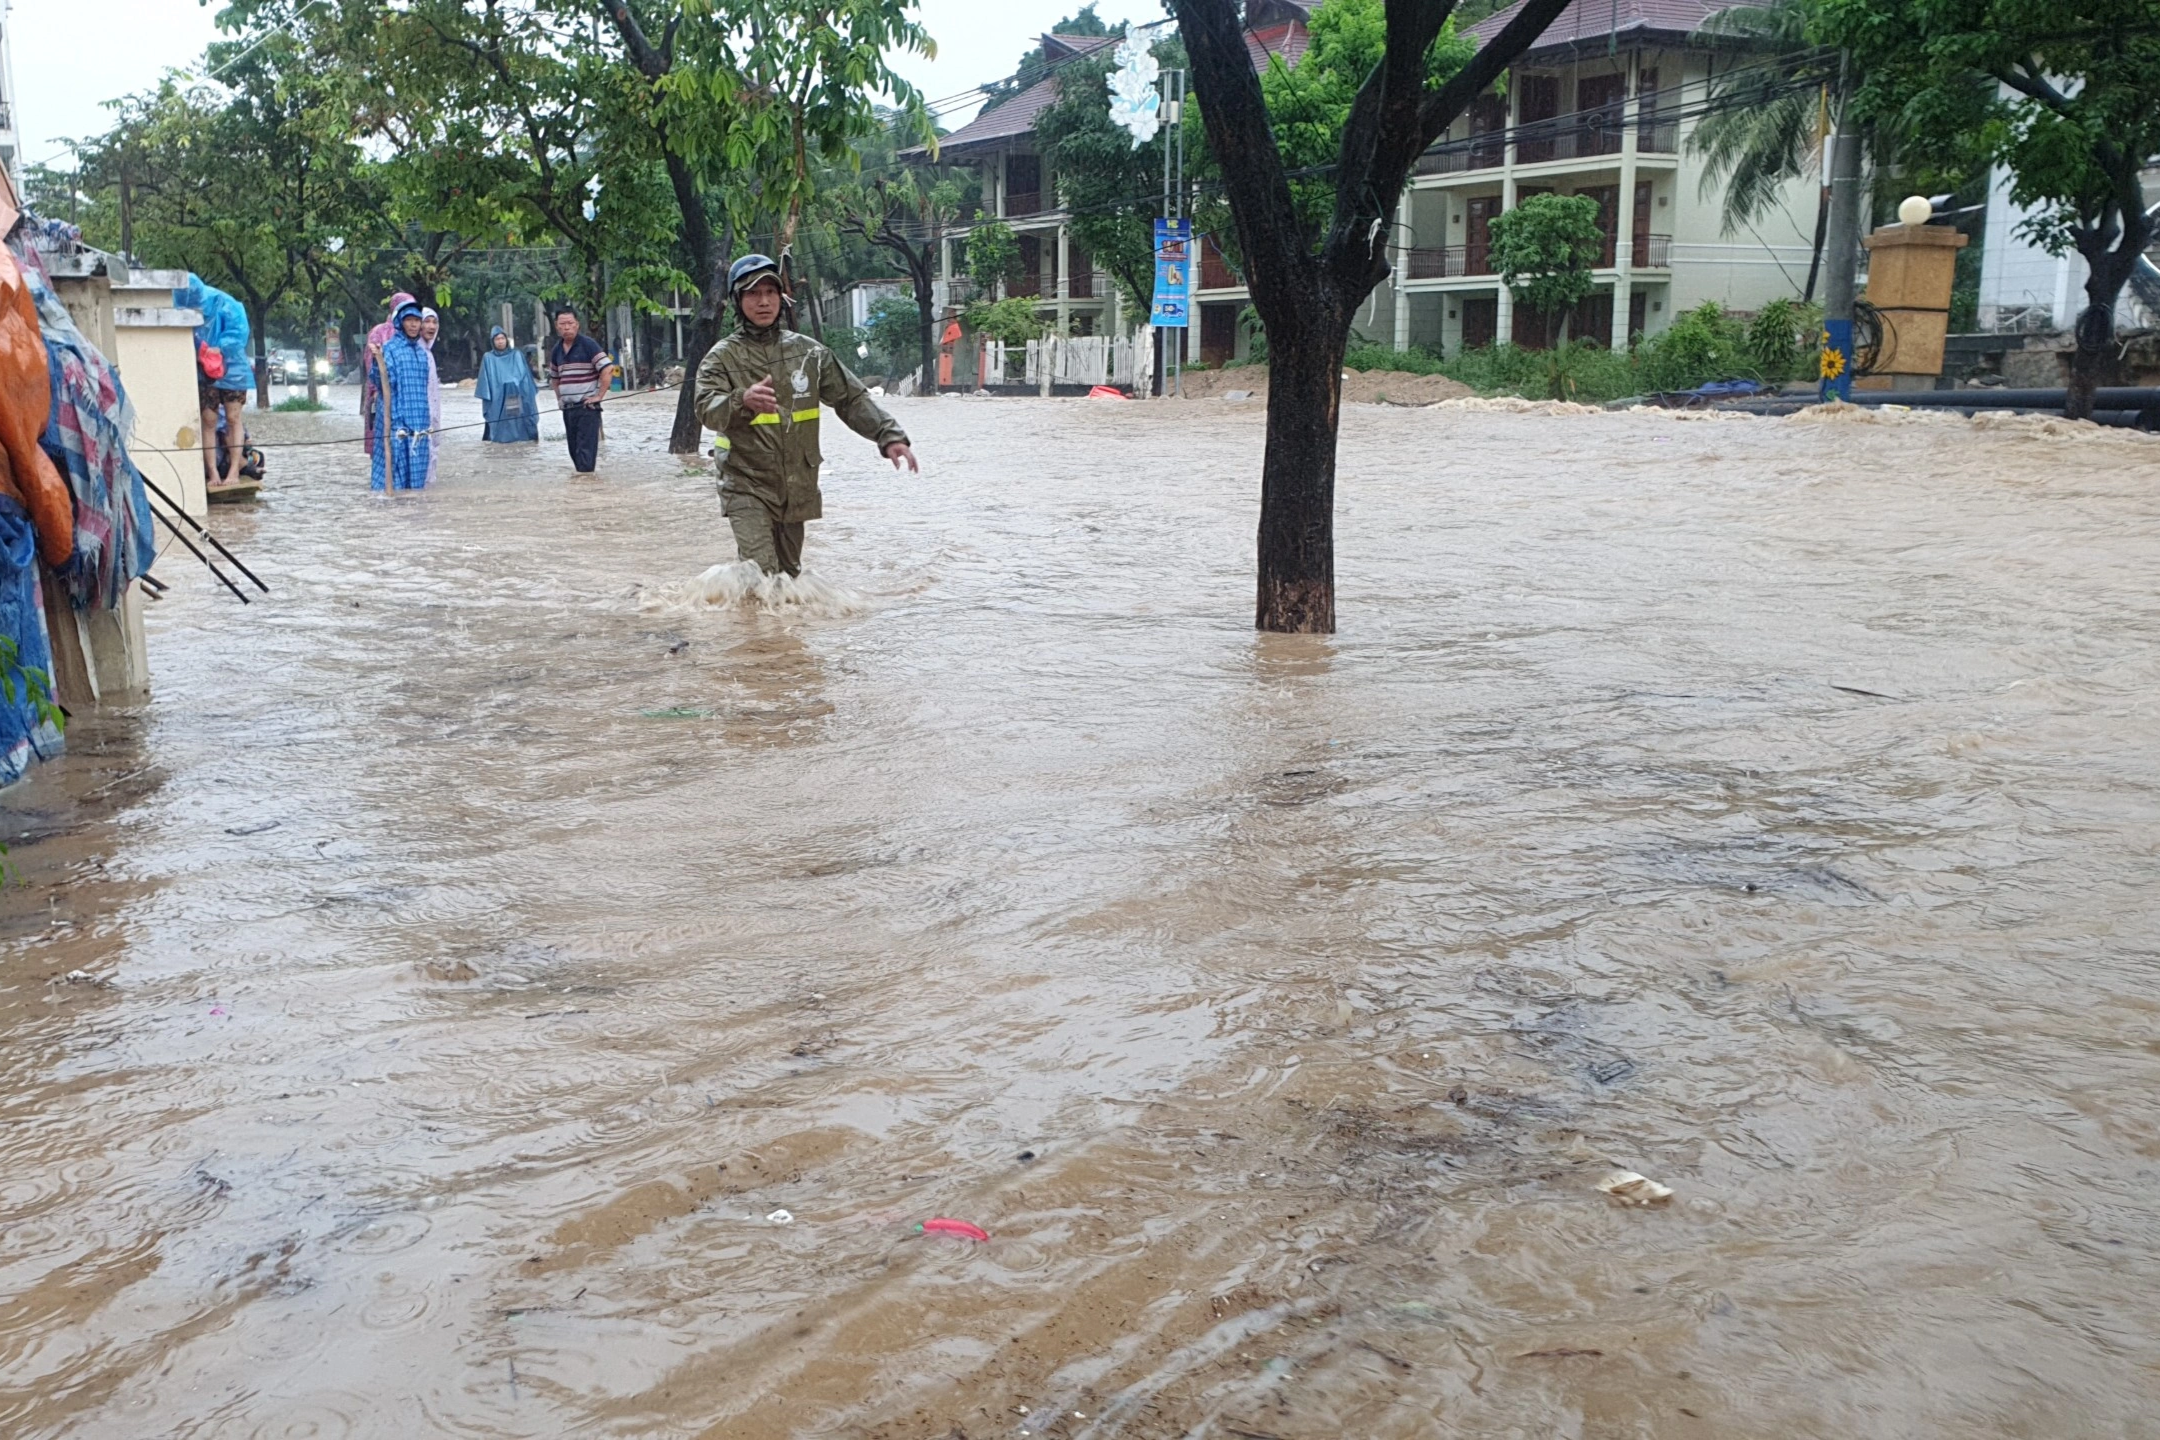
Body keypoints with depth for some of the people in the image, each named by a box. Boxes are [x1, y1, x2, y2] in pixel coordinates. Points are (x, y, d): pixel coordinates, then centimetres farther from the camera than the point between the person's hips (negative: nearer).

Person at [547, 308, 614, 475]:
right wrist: (559, 398, 17)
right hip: (567, 408, 7)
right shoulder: (556, 350, 12)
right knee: (574, 450, 12)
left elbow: (607, 370, -16)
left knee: (585, 450, -9)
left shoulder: (588, 344, -9)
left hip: (587, 407, -7)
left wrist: (598, 396, -16)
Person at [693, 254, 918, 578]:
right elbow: (708, 409, -20)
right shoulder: (722, 357, -4)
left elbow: (851, 398, 8)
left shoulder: (807, 352, 7)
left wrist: (888, 435, -5)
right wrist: (743, 401, -42)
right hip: (747, 488, -4)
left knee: (788, 575, 15)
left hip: (797, 489, 4)